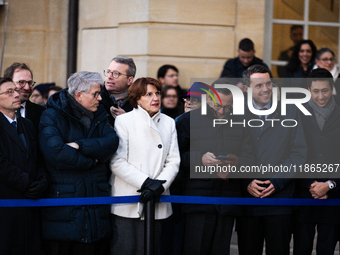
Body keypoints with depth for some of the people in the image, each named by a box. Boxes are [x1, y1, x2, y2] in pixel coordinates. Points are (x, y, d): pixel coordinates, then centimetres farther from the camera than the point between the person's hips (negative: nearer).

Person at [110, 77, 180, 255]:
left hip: (154, 202, 4)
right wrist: (146, 182, -15)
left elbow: (173, 161, 8)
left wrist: (159, 186, -9)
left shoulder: (168, 123, 14)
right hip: (126, 203, -4)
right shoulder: (123, 121, 0)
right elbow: (117, 163, -7)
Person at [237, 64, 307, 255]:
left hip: (280, 197, -1)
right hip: (247, 198, 1)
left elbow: (299, 153, 2)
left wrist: (276, 182, -9)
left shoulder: (290, 112, 7)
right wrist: (247, 183, -9)